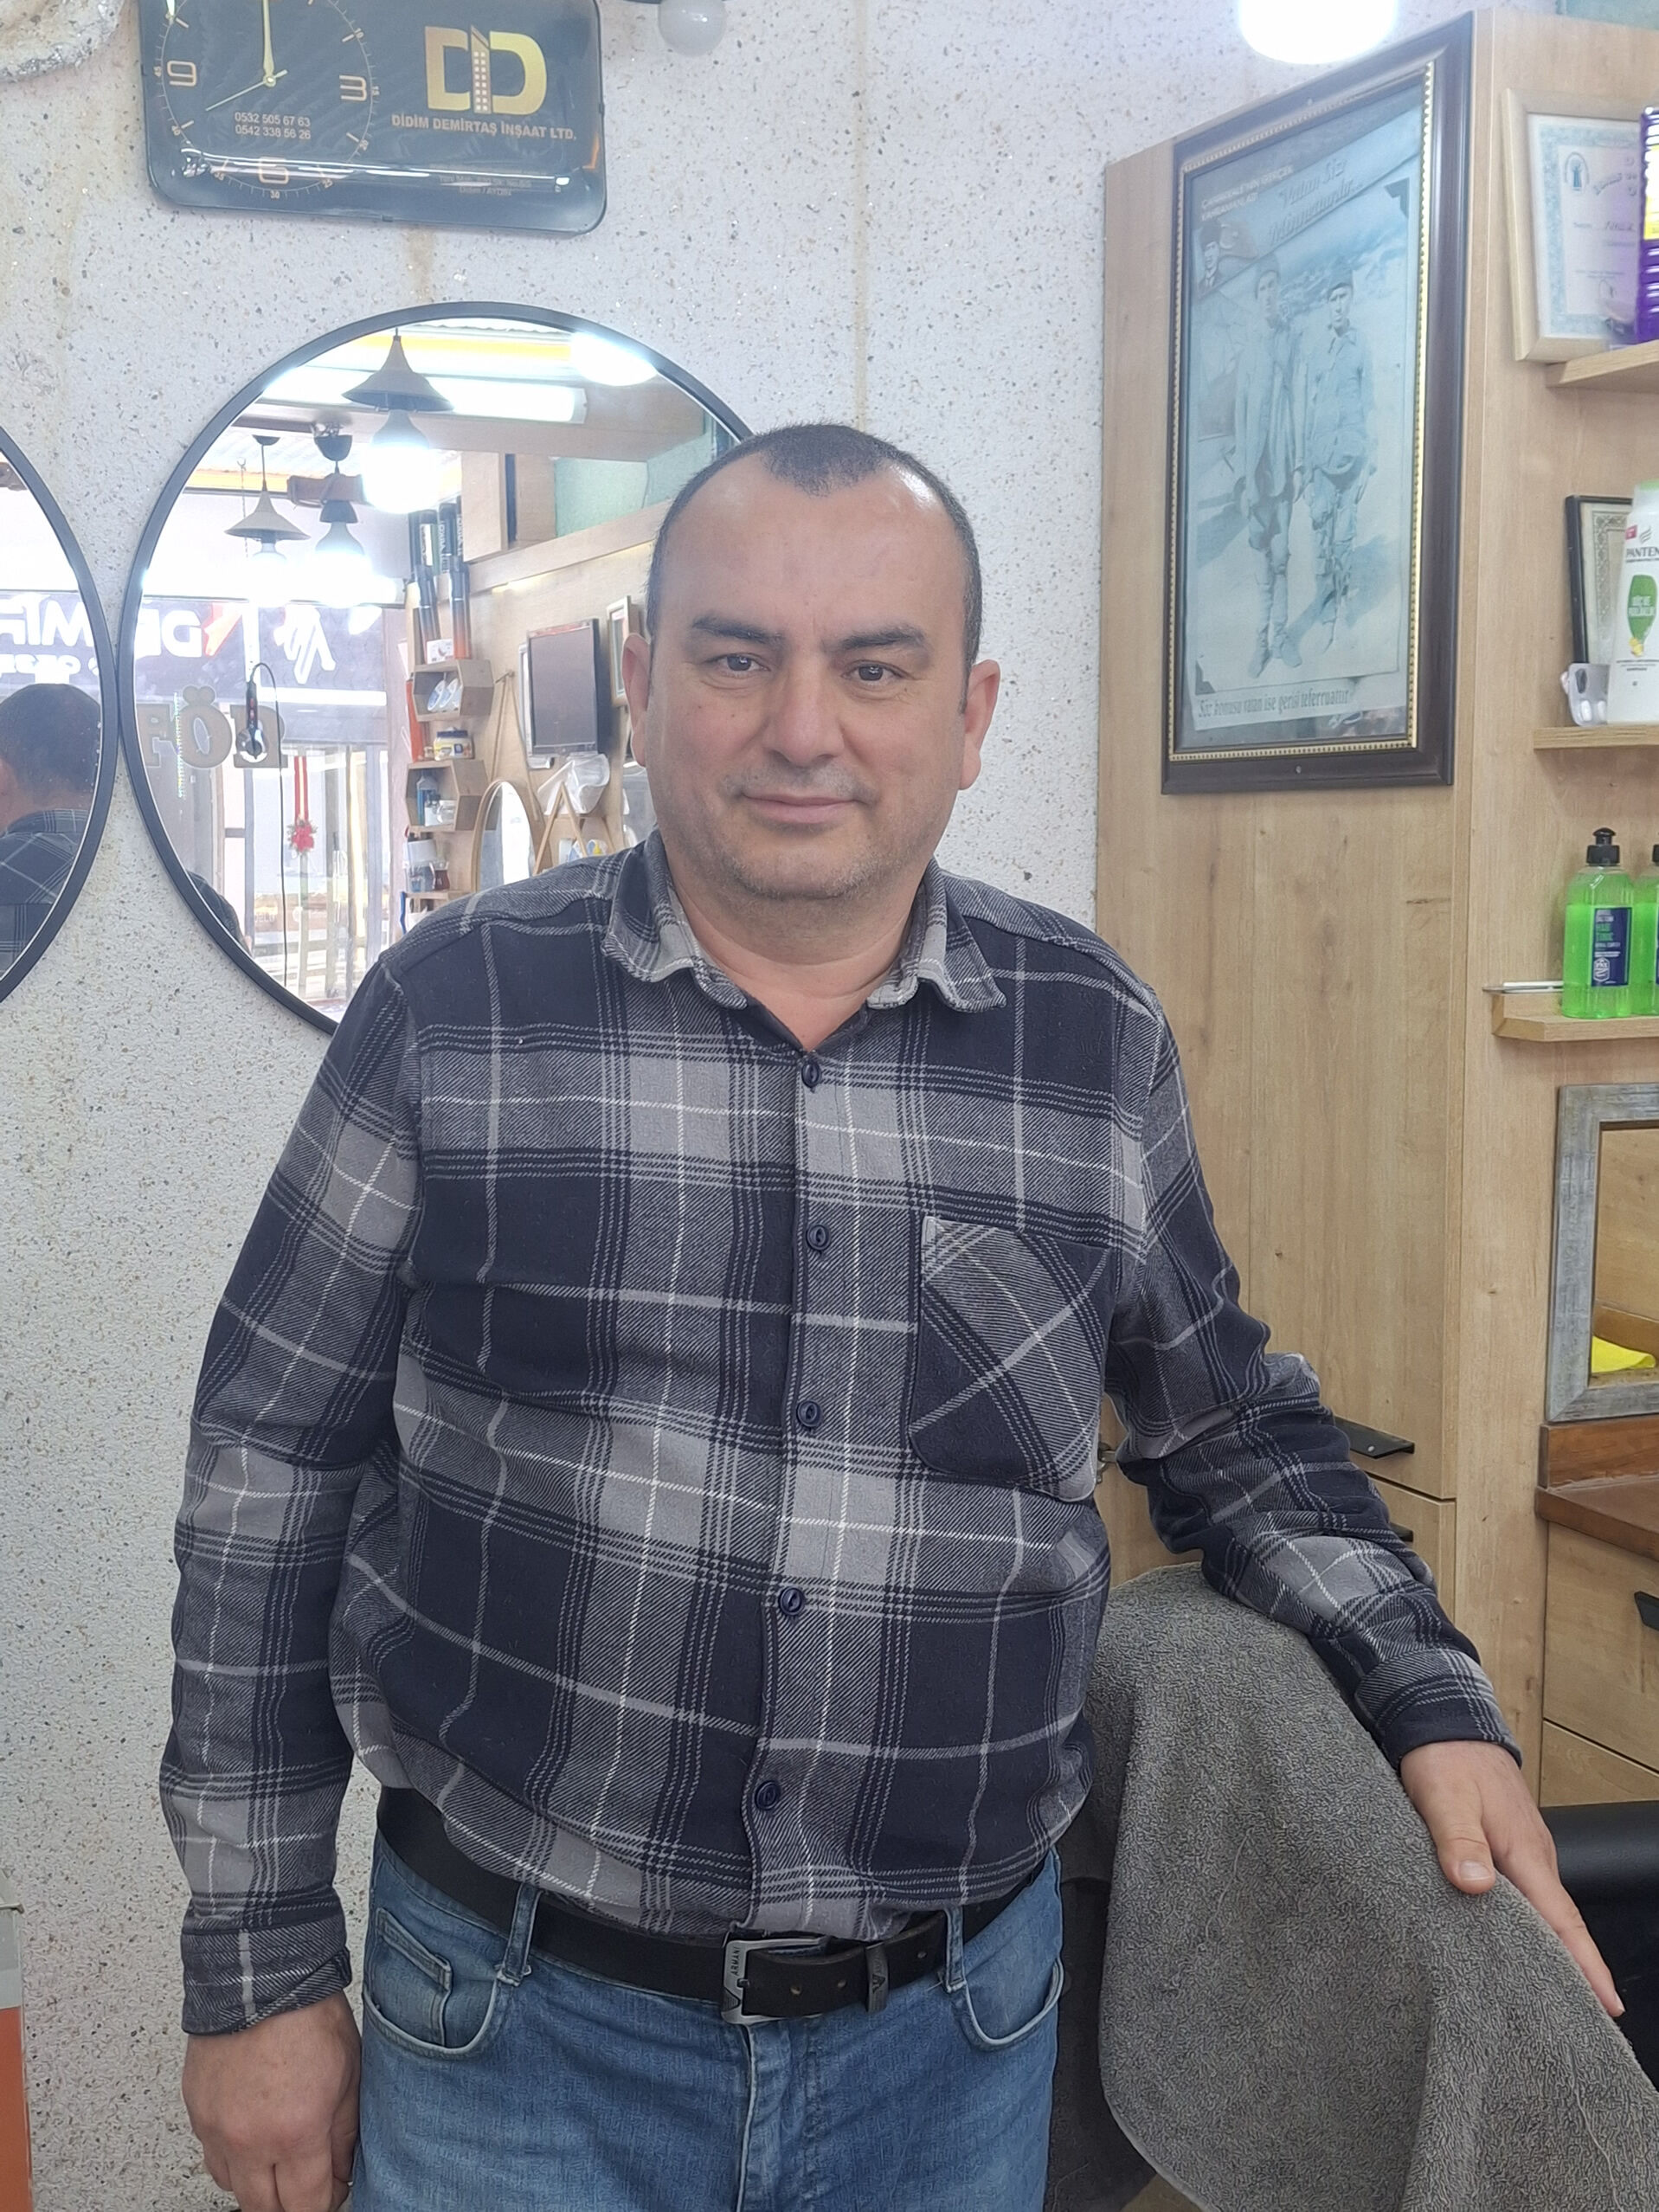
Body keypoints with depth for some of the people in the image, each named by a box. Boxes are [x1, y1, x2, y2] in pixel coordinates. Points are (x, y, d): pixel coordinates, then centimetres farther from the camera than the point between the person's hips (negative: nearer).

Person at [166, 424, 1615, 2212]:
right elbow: (272, 1481, -2)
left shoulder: (1096, 1041, -2)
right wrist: (258, 1970, -1)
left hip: (955, 2032, 2)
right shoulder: (448, 1011, -7)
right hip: (515, 2026, -1)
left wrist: (1433, 1709, 0)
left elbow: (1233, 1431, 13)